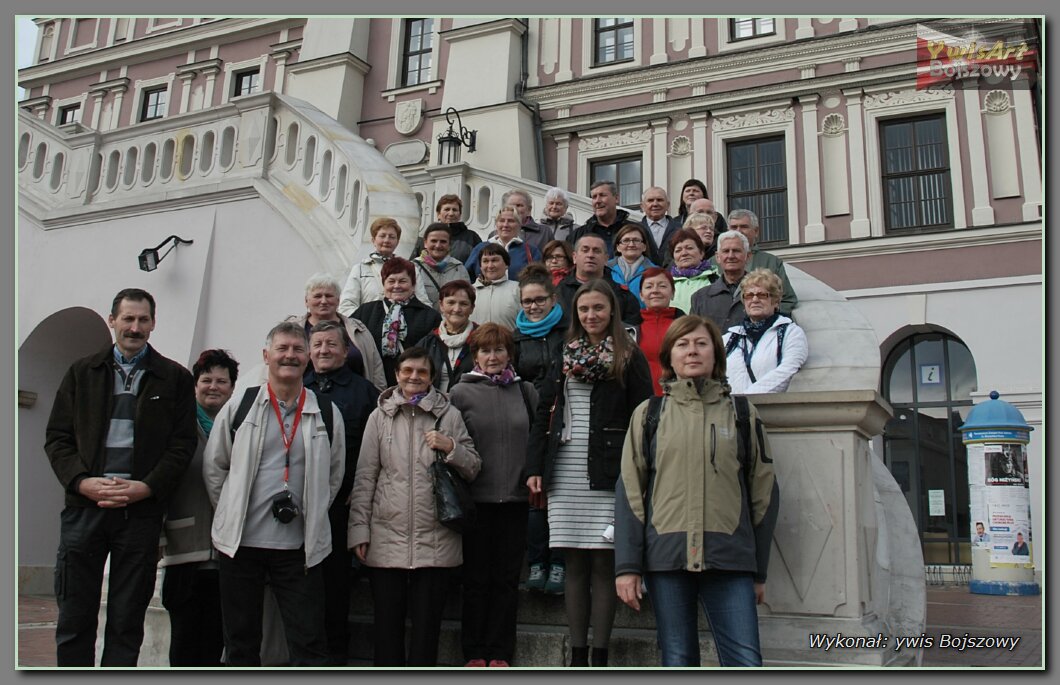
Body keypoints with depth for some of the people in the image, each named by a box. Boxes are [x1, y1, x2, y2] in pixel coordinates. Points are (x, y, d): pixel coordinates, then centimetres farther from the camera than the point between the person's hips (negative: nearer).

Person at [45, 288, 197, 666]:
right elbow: (56, 437, 8)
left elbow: (182, 443, 1)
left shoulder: (175, 378, 7)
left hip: (141, 510, -1)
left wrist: (144, 487, -12)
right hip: (83, 505, 2)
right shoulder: (82, 372, 13)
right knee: (74, 619, 6)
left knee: (127, 622, 5)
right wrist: (83, 482, -8)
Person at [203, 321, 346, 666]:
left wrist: (310, 515, 7)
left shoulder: (327, 414, 4)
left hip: (300, 546, 0)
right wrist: (233, 514, 6)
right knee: (240, 641, 13)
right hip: (240, 541, 1)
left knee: (309, 642, 2)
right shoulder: (239, 407, 3)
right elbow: (213, 468, 8)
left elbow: (334, 475, 12)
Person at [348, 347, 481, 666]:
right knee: (387, 623, 8)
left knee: (427, 623, 7)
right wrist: (359, 529, 0)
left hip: (435, 540, 0)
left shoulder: (449, 414, 4)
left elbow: (474, 468, 7)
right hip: (386, 538, 1)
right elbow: (364, 476, 5)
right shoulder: (380, 416, 6)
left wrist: (451, 447, -12)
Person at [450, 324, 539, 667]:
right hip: (475, 497, -2)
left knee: (507, 578, 8)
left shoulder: (526, 391, 6)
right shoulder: (461, 393, -1)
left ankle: (500, 652, 19)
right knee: (476, 577, 7)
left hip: (515, 497, 2)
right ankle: (474, 652, 19)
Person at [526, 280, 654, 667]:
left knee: (603, 564, -2)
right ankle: (577, 654, 14)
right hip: (565, 473, 4)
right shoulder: (565, 356, 14)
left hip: (608, 472, -3)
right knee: (574, 565, 7)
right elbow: (543, 413, 13)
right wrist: (535, 468, 5)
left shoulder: (629, 357, 3)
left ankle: (600, 655, 7)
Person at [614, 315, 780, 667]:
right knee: (677, 661, 6)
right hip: (666, 556, 0)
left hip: (730, 558, 0)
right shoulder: (648, 414, 9)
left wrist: (759, 571, 9)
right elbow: (629, 491, 5)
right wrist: (627, 565, -3)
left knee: (746, 661, -6)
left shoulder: (742, 413, 10)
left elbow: (764, 491, 11)